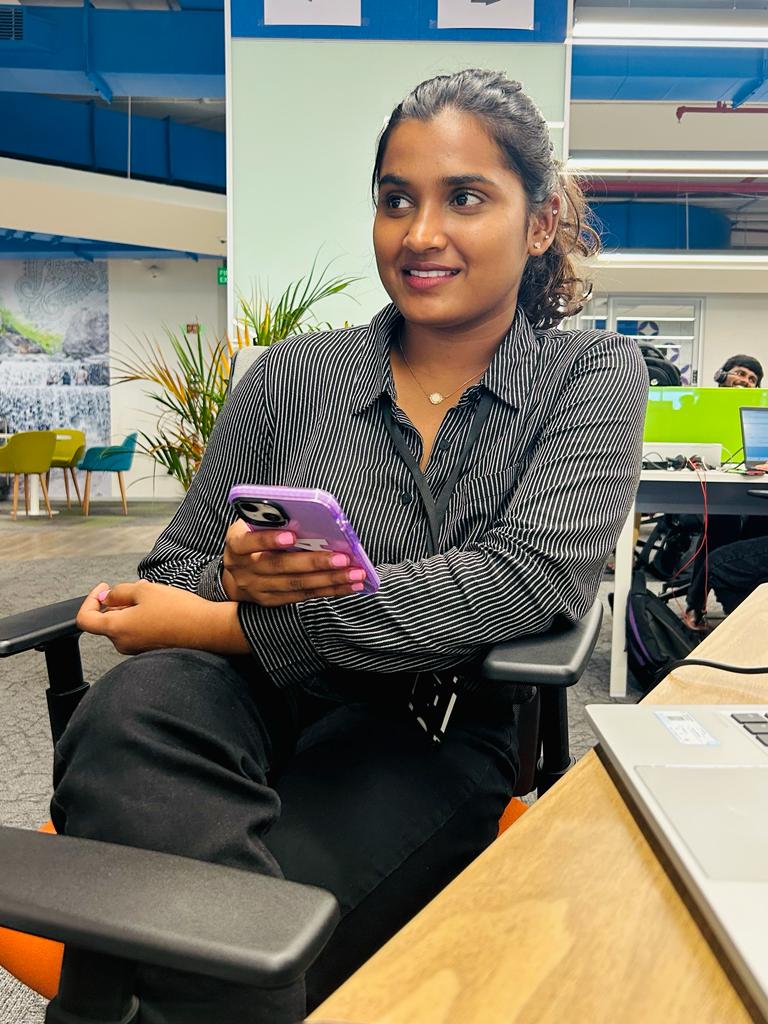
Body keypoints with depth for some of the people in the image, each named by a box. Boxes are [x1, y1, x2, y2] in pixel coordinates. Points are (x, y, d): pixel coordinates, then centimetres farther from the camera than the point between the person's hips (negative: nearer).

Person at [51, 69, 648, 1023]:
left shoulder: (594, 374, 3)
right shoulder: (294, 374, 8)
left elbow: (524, 578, -14)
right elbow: (172, 572, 9)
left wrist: (227, 624, -15)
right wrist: (239, 577, -19)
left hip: (435, 735, -2)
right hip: (254, 697, 3)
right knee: (127, 716, -31)